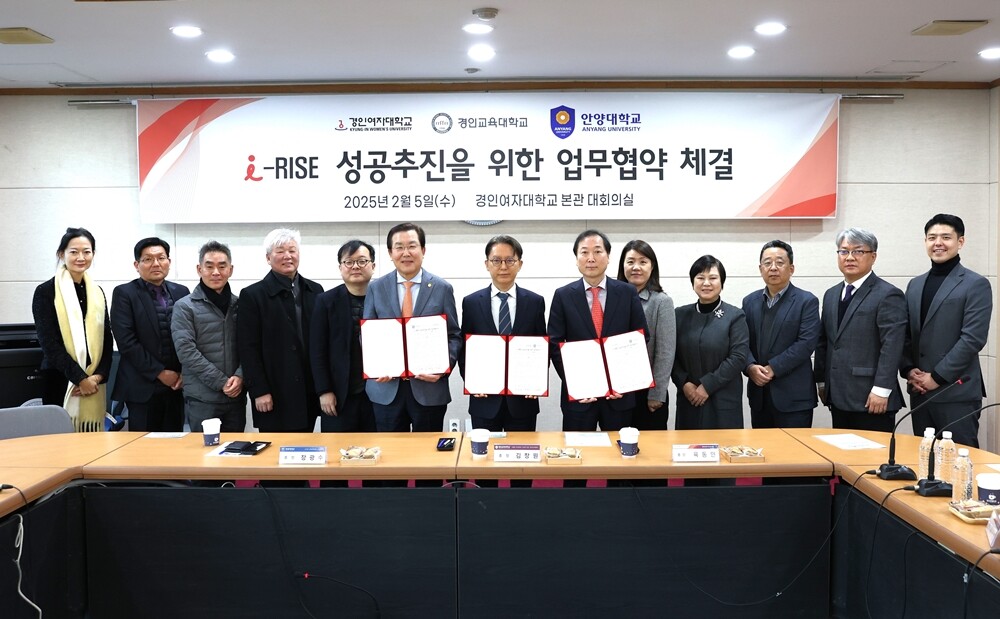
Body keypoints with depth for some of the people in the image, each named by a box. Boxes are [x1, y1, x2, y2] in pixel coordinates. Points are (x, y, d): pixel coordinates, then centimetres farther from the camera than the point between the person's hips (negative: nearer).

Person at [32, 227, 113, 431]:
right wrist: (80, 378, -13)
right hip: (60, 382, -4)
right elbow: (50, 344, -9)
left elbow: (107, 340, 11)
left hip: (94, 383, 4)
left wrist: (98, 376, -4)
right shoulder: (45, 292, -2)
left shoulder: (97, 292, 13)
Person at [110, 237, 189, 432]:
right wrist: (159, 372, -11)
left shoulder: (181, 292, 10)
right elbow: (126, 341, -9)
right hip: (143, 387, -3)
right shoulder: (124, 294, -2)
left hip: (177, 384, 4)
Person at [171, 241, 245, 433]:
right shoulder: (184, 307, -2)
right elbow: (186, 351, -9)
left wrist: (240, 376, -11)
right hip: (201, 397, -3)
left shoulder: (239, 305, 9)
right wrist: (221, 382, -13)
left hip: (236, 395, 4)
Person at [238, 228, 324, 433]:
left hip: (310, 394, 4)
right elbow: (248, 349, -6)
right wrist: (259, 391, -12)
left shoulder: (315, 291, 10)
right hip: (276, 397, -4)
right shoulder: (253, 295, -2)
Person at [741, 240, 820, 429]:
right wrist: (750, 367, -12)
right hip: (759, 394, 4)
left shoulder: (807, 301, -3)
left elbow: (806, 343, -12)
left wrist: (772, 368, -16)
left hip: (793, 396, -4)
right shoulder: (750, 301, 12)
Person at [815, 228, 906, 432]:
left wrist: (881, 390, -19)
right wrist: (821, 381, 15)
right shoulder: (831, 295, 17)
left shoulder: (888, 295, -7)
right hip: (839, 399, 7)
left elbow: (892, 346, -14)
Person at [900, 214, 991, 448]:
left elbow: (973, 338, -12)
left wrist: (937, 377, -14)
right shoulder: (915, 285, 14)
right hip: (919, 392, 6)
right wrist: (908, 370, -2)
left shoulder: (976, 285, -4)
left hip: (957, 394, -5)